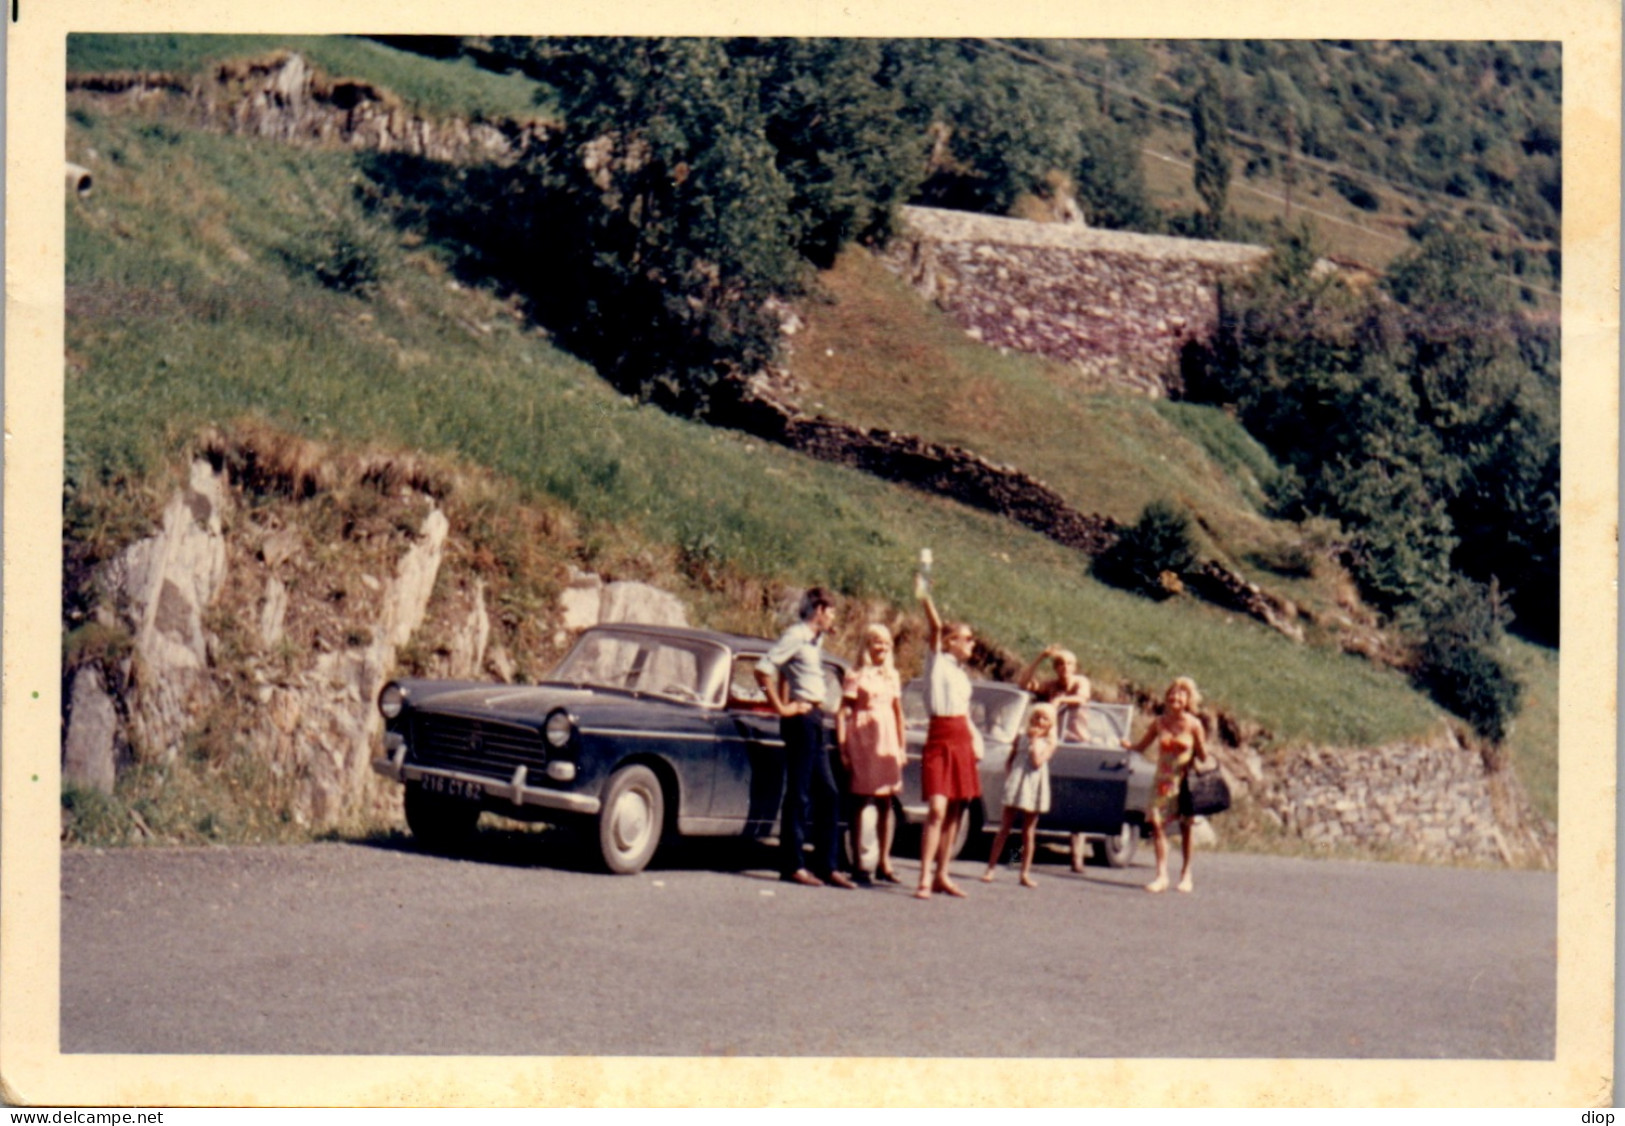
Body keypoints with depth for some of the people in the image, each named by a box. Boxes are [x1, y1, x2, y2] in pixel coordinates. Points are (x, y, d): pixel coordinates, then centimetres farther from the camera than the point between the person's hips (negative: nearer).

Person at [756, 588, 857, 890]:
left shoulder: (816, 639, 16)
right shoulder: (796, 636, -12)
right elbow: (763, 669, -21)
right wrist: (780, 707, -17)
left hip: (814, 720, 9)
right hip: (801, 719, -9)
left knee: (828, 794, 9)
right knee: (798, 794, -5)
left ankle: (827, 865, 13)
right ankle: (793, 865, 1)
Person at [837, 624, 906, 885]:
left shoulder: (892, 676, 12)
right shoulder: (856, 676, -3)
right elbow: (842, 713, -7)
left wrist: (901, 746, 12)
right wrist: (842, 747, -14)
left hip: (887, 741, 5)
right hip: (862, 739, -5)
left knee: (885, 803, 4)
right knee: (860, 802, 0)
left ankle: (884, 862, 8)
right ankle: (857, 863, 3)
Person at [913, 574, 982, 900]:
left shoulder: (962, 672, 20)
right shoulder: (937, 662, 0)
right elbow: (935, 628, -17)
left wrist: (976, 743, 14)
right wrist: (925, 598, -31)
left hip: (962, 742, 7)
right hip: (940, 740, -7)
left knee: (954, 813, 6)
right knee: (937, 810, -15)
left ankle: (942, 876, 12)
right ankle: (924, 879, -17)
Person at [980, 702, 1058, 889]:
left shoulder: (1048, 744, 1)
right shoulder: (1020, 738, 6)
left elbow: (1038, 762, -14)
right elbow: (1009, 761, 12)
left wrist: (1035, 741, -10)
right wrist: (1008, 777, -2)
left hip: (1034, 788, 0)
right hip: (1016, 787, 0)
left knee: (1029, 831, 6)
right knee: (1005, 827, 2)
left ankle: (1025, 873, 11)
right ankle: (991, 868, 5)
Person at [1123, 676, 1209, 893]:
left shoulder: (1192, 724, -4)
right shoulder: (1159, 722, 4)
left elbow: (1203, 756, -1)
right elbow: (1141, 746, 12)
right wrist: (1128, 745, -8)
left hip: (1184, 781, -2)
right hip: (1163, 780, 2)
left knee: (1185, 827, 4)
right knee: (1157, 823, -9)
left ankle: (1186, 874, 17)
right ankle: (1162, 875, -6)